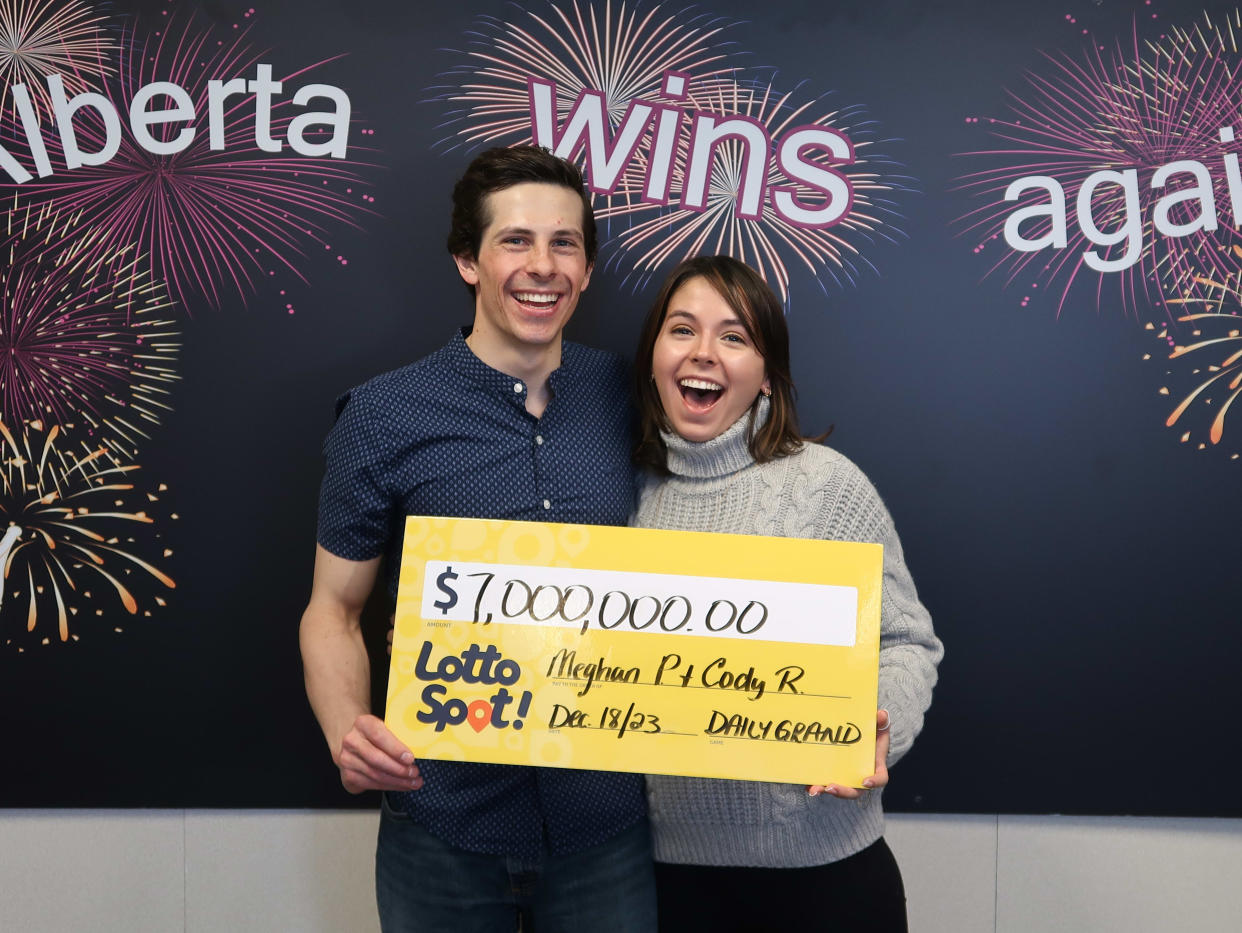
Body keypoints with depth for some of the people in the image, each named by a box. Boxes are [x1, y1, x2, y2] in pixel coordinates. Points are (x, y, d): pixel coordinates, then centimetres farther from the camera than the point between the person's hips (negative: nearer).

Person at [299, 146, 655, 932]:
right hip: (447, 822, -1)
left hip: (605, 817, 2)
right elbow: (333, 609, -1)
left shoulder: (627, 398, 0)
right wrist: (348, 729, -19)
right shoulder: (383, 417, -7)